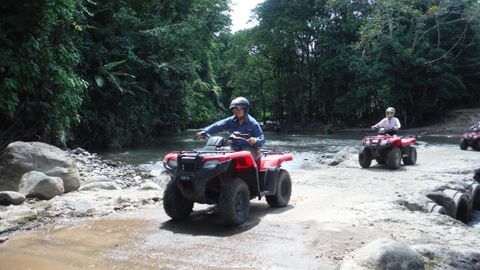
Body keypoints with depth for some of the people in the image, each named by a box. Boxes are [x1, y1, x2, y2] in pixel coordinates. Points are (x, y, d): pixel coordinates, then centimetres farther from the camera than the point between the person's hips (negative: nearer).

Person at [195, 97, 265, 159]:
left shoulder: (253, 123, -2)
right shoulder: (230, 121, 9)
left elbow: (262, 139, -4)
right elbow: (217, 126, -4)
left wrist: (256, 140, -29)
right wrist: (204, 132, -20)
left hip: (250, 150, -4)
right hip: (235, 150, 4)